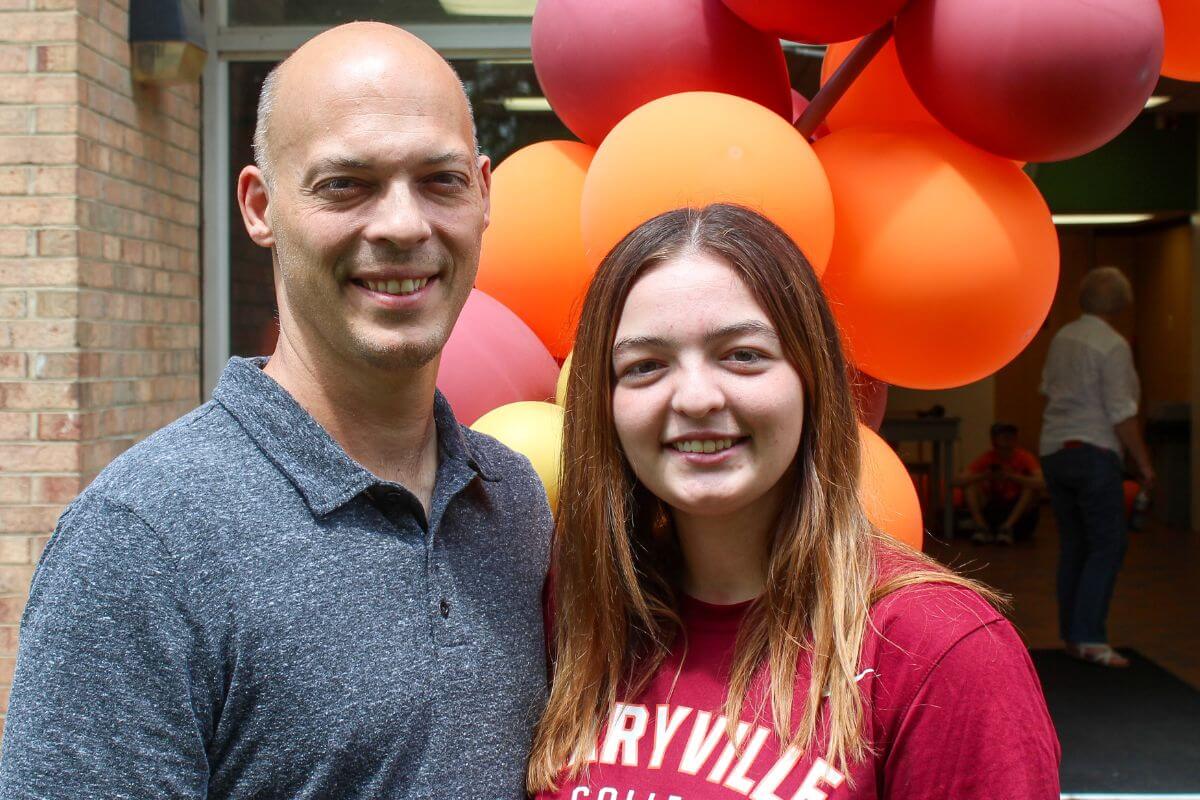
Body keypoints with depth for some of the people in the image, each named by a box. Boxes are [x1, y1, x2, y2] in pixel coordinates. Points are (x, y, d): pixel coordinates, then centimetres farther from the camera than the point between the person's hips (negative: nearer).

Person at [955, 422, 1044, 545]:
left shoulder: (1025, 457, -9)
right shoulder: (987, 459, -4)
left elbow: (1042, 483, -28)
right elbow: (958, 481, -15)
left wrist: (1011, 476, -35)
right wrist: (984, 476, -30)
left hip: (1019, 512, -2)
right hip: (994, 510, 2)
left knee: (1031, 487, -25)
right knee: (970, 486, -14)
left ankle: (1007, 527, -29)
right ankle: (982, 527, -25)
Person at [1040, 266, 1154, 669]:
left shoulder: (1062, 337, 9)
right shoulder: (1112, 345, -12)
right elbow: (1121, 413, -14)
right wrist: (1143, 461, -8)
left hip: (1053, 451, 7)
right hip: (1093, 452, -7)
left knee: (1073, 545, 12)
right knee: (1107, 545, -3)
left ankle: (1071, 636, 15)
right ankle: (1090, 637, -7)